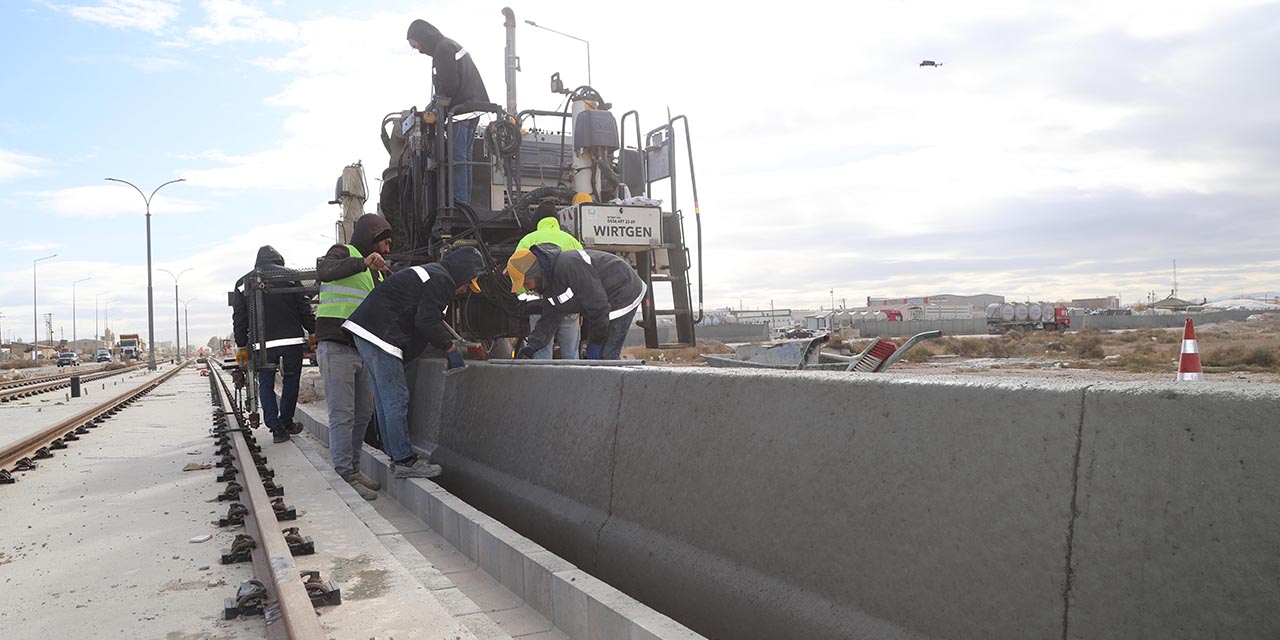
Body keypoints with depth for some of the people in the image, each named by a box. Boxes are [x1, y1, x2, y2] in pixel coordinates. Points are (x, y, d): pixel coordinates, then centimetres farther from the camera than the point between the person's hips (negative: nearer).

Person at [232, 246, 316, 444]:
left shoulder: (244, 283, 9)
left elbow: (239, 318, 7)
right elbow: (304, 309, 0)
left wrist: (242, 346, 12)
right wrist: (313, 332, 7)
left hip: (262, 344, 1)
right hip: (292, 339, -1)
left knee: (265, 385, 9)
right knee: (290, 382, 13)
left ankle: (276, 428, 1)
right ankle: (286, 423, 23)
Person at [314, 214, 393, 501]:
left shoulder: (375, 271, 25)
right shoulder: (344, 253, -1)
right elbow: (323, 271, -24)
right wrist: (363, 263, -33)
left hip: (363, 350, 9)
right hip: (337, 347, -9)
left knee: (363, 413, 10)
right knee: (342, 415, -8)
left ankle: (352, 468, 19)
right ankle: (346, 475, -5)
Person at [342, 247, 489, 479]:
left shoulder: (430, 273, 25)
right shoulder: (441, 279, -8)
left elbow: (428, 318, 27)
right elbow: (427, 322, -15)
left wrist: (450, 343, 23)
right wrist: (450, 347, -3)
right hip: (381, 334, -11)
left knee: (385, 399, 13)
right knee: (396, 399, -8)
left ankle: (395, 455, 19)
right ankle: (404, 460, -6)